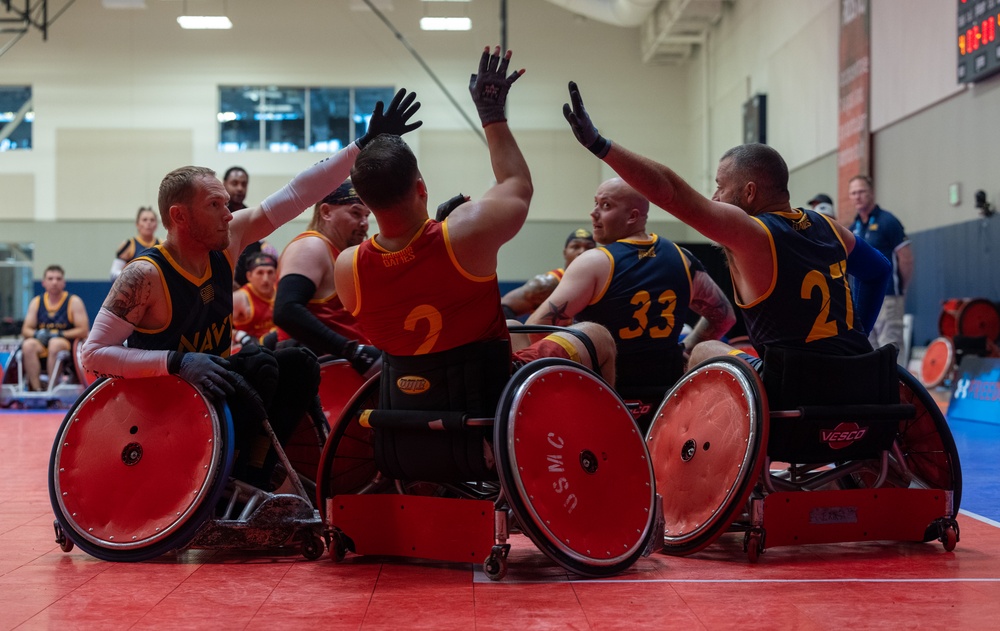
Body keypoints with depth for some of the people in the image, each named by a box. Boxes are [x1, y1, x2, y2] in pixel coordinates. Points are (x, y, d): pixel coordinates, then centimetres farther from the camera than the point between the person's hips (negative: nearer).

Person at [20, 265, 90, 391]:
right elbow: (25, 330, 10)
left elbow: (84, 331, -5)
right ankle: (36, 388, -30)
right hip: (41, 344, 3)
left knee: (55, 343, -37)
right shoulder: (36, 302, 13)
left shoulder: (73, 301, 2)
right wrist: (37, 334, -12)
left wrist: (60, 334, -15)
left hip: (67, 345, -3)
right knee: (28, 345, -30)